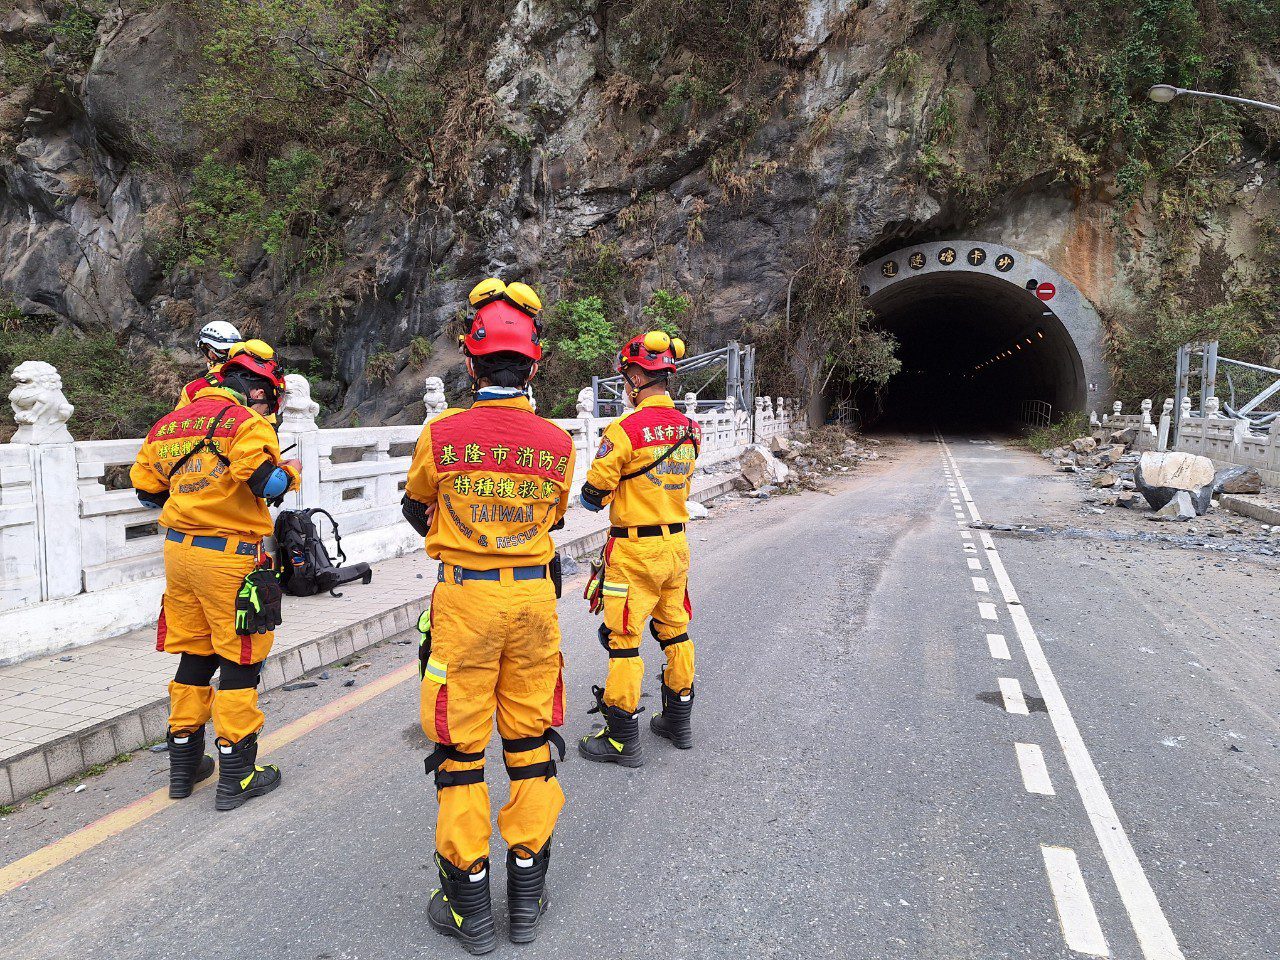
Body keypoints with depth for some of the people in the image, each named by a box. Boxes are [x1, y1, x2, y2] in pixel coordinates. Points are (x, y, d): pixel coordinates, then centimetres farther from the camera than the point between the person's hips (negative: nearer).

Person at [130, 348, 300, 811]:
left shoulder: (169, 423, 13)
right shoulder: (245, 421, -10)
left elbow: (146, 488, 16)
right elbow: (267, 483, -21)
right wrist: (291, 471, -1)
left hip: (178, 548, 7)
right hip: (230, 556, -7)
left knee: (194, 656, 18)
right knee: (239, 661, 3)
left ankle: (183, 765, 29)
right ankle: (236, 776, 10)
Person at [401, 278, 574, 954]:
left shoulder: (441, 435, -10)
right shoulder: (557, 443, -5)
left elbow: (415, 508, 10)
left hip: (464, 602, -2)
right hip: (534, 600, 2)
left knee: (460, 747, 10)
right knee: (530, 741, 15)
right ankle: (528, 892, 28)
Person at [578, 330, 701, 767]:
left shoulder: (626, 430, -19)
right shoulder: (688, 428, 3)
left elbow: (593, 494, -14)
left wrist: (600, 495, 9)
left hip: (634, 550, -7)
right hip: (676, 544, 7)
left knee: (623, 640, 3)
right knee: (674, 632, 18)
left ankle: (622, 738, 11)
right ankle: (679, 720, 31)